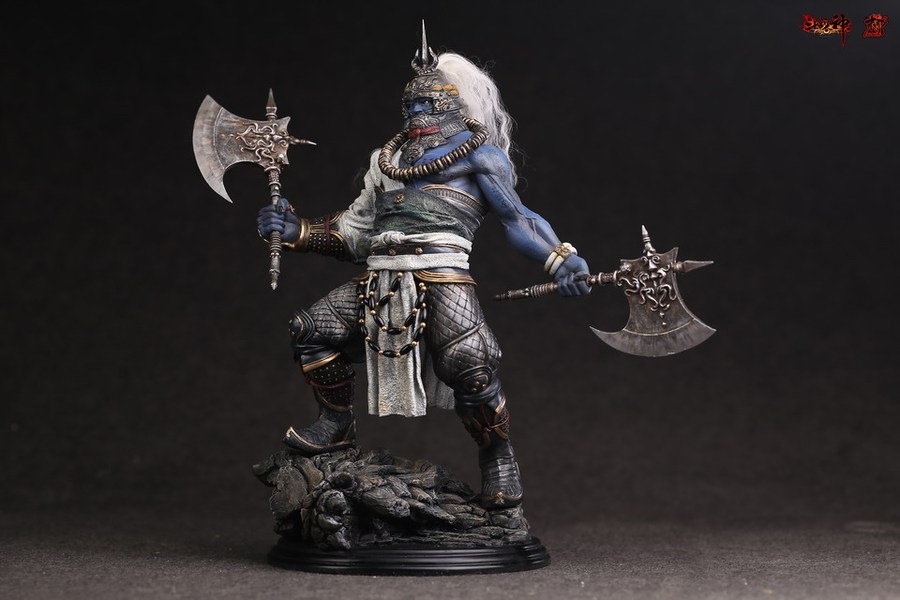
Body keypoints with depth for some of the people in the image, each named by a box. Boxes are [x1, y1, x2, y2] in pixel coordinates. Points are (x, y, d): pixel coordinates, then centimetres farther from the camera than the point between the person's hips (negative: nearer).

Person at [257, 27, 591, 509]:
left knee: (468, 362, -25)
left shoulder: (477, 153, 10)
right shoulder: (387, 160, 26)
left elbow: (517, 219, 3)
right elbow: (353, 234, 28)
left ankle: (498, 460, -3)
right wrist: (296, 231, 19)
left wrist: (561, 260, -11)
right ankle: (337, 425, 16)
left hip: (443, 278, -6)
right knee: (310, 330, -2)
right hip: (381, 280, 6)